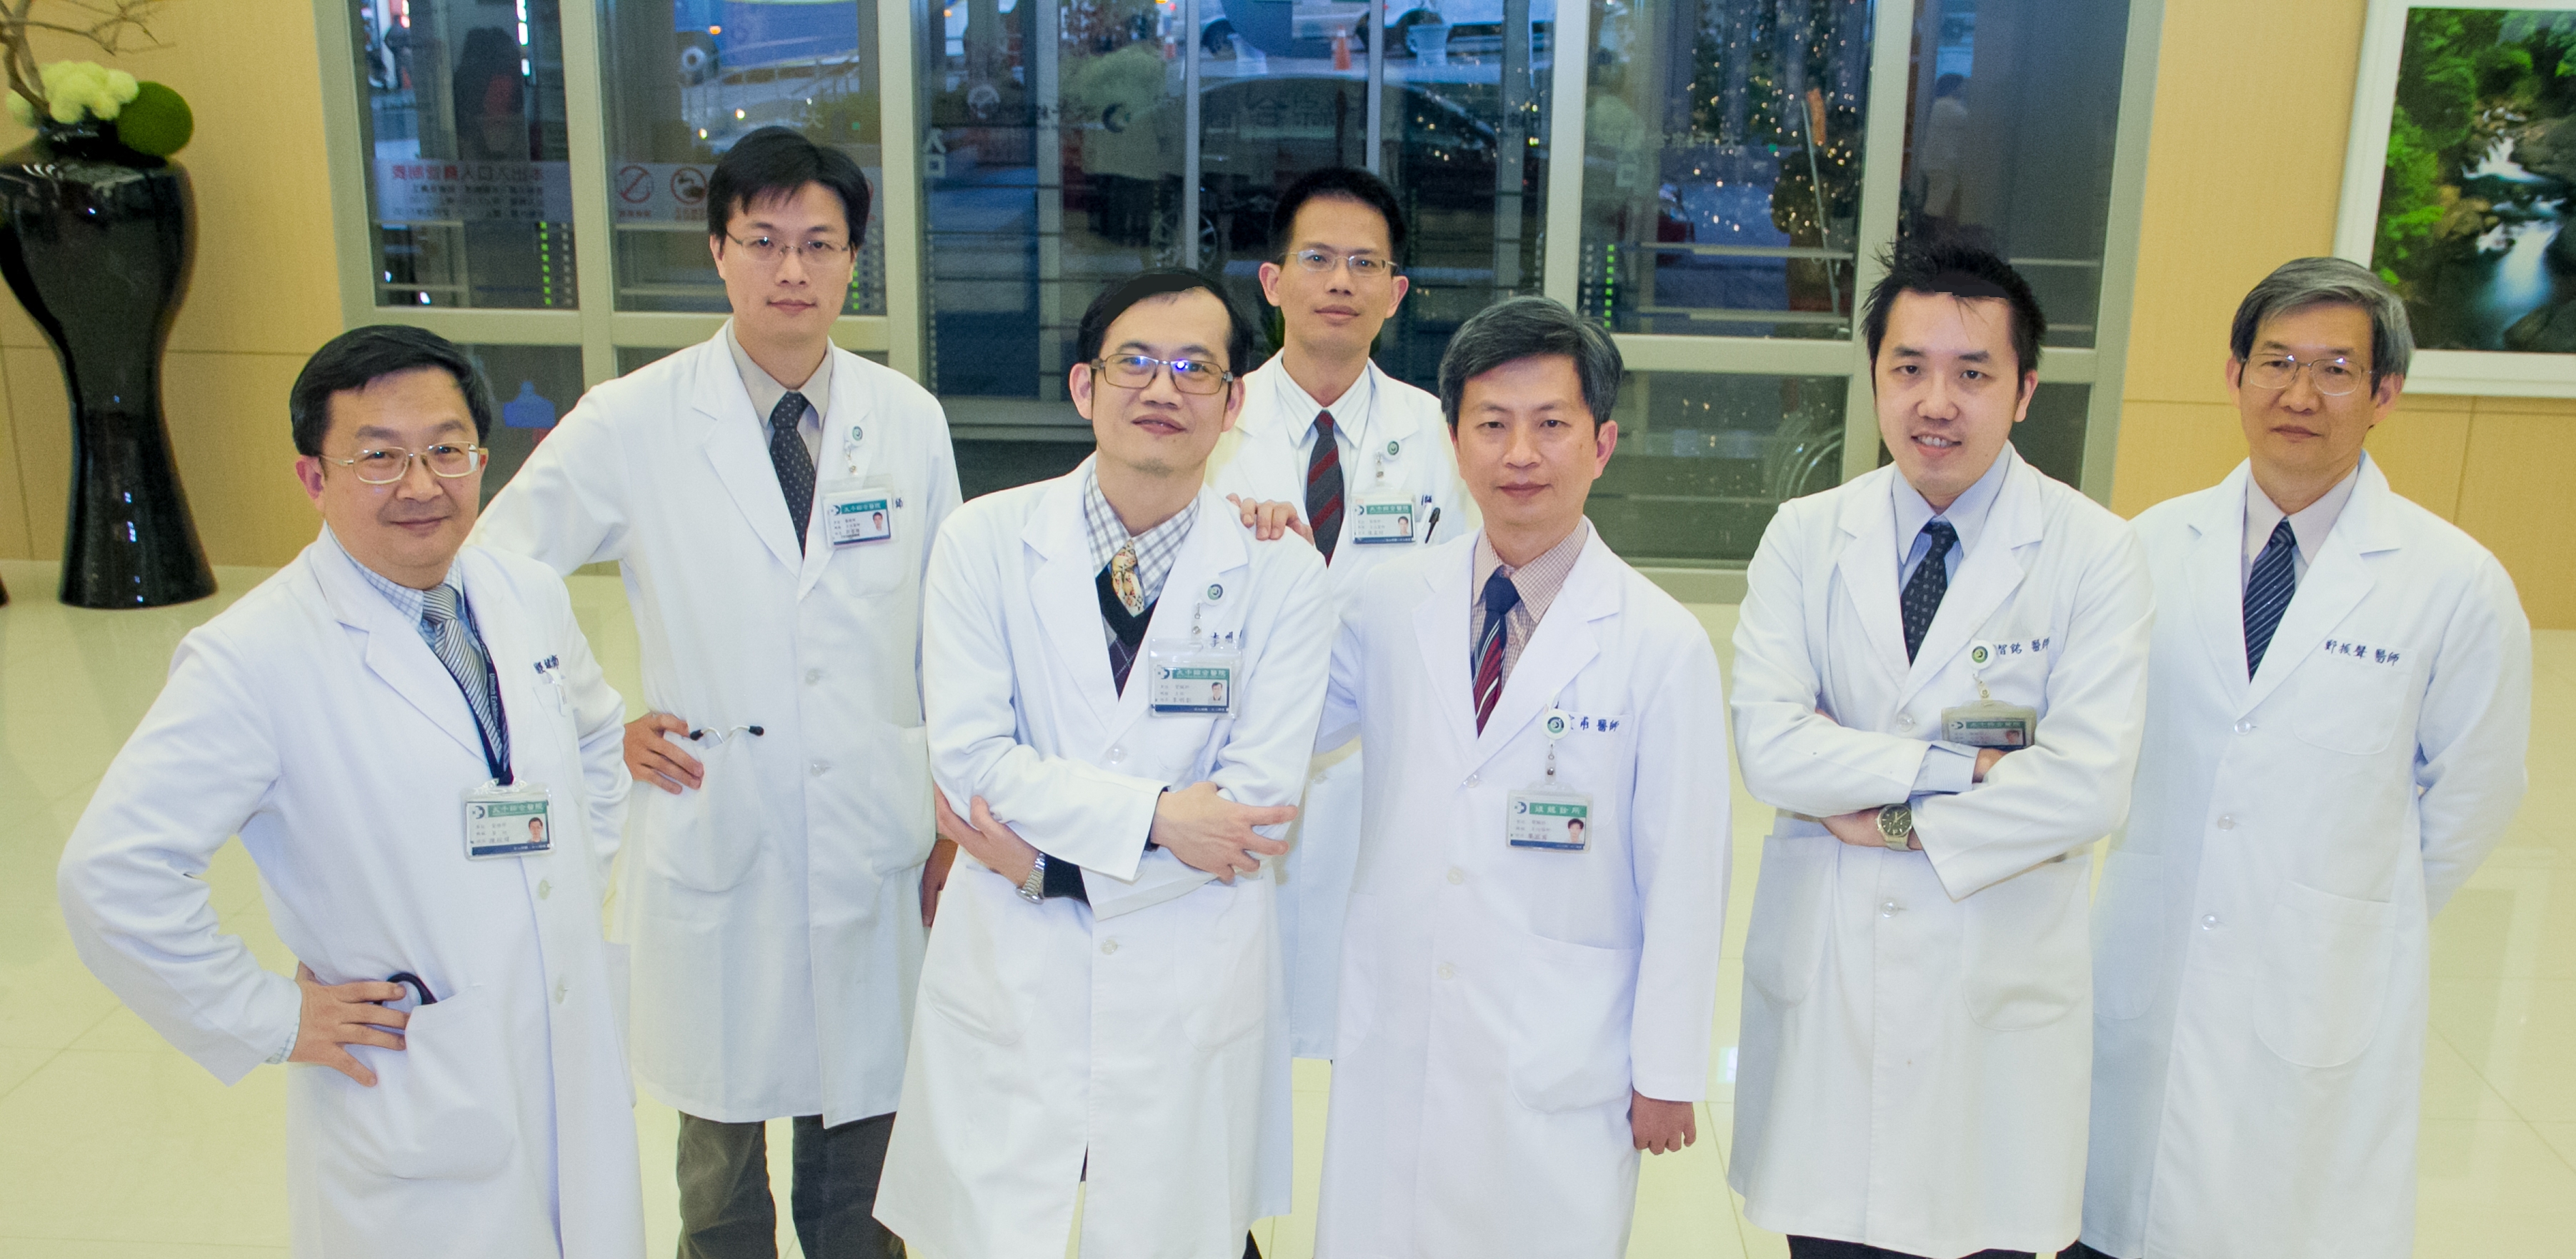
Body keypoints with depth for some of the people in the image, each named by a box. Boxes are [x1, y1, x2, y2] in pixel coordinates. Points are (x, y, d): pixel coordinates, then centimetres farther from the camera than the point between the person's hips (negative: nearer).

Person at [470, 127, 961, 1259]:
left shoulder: (910, 421, 1)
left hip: (876, 853, 2)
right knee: (721, 1130, 15)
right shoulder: (630, 424, -7)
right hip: (713, 843, -1)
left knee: (862, 1123, 14)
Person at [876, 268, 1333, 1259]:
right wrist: (1152, 814, -17)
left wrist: (1051, 861, -12)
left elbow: (1258, 806, -8)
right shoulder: (985, 540, -2)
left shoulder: (1283, 575, -4)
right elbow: (968, 754, -9)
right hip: (1008, 977, 0)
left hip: (1194, 989, 0)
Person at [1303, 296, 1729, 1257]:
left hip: (1560, 1070, -3)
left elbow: (1685, 880, -5)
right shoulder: (1389, 606, 1)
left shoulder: (1664, 647, -8)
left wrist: (1668, 1075, -2)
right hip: (1395, 1053, 3)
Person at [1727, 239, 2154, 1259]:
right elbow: (1768, 750, -10)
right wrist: (1958, 762, -15)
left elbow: (2088, 788, -15)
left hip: (2001, 993, -1)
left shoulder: (2096, 555, -5)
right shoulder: (1803, 537, 1)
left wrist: (1896, 821, -12)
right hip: (1823, 975, 2)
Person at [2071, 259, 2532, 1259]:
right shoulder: (2153, 547, 0)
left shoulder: (2457, 585, -6)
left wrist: (2365, 925, 10)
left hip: (2327, 1000, -2)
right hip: (2144, 980, 2)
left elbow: (2469, 798, 4)